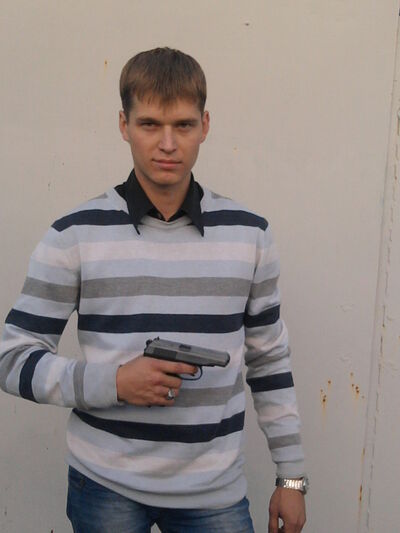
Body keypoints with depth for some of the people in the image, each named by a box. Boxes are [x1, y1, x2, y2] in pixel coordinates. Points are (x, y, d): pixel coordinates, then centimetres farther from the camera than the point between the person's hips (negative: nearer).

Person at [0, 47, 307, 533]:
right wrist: (112, 382, -18)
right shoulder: (75, 236, -7)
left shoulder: (248, 234, -1)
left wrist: (291, 476, 7)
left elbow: (270, 362, 7)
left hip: (215, 491, 1)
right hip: (105, 485, -1)